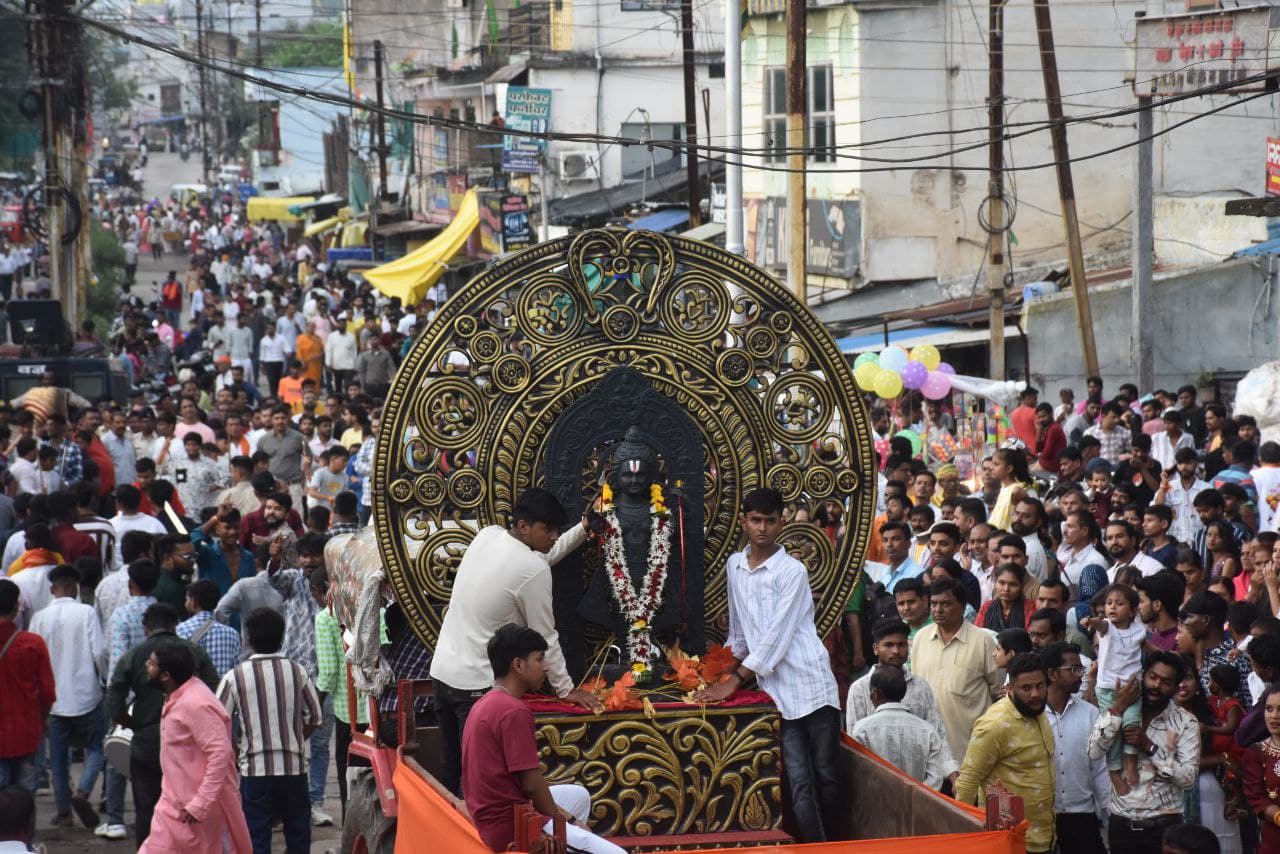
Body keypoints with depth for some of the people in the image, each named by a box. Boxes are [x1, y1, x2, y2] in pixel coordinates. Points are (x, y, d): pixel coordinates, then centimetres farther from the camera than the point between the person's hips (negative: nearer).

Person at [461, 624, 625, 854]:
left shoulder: (485, 704, 11)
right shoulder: (514, 712, -19)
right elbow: (532, 783, -18)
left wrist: (556, 811, 12)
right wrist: (561, 818, -2)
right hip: (514, 827, -10)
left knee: (579, 795, 31)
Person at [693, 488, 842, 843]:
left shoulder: (792, 571, -8)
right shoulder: (735, 566, 10)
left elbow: (777, 636, -13)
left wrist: (735, 681, -14)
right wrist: (725, 666, 14)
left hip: (810, 684, -4)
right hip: (777, 691, 4)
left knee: (826, 777, 1)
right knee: (799, 783, -4)